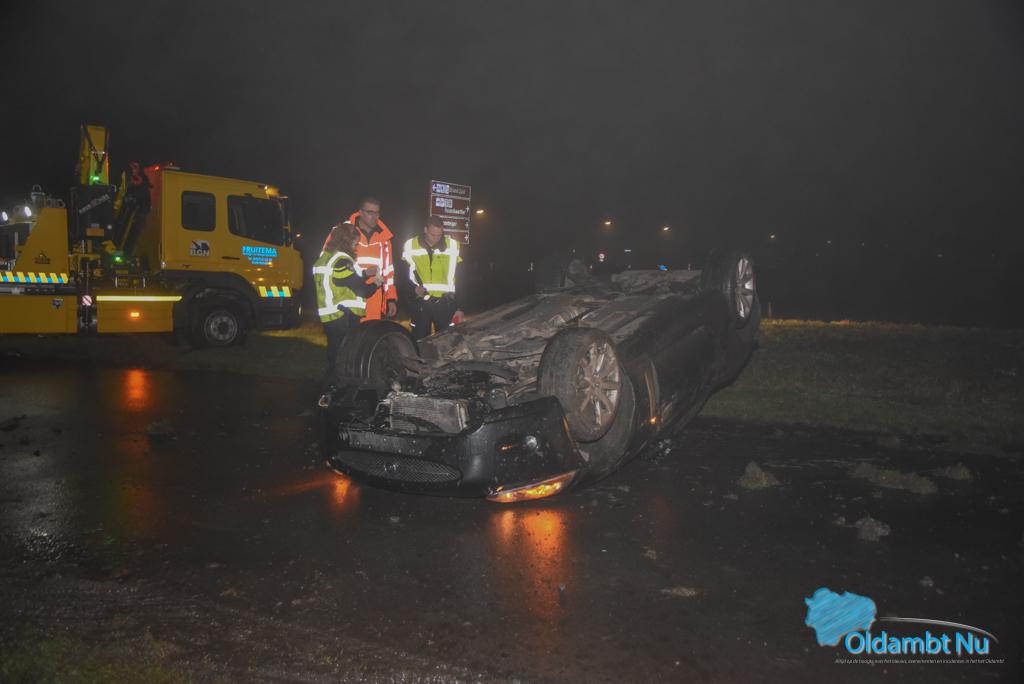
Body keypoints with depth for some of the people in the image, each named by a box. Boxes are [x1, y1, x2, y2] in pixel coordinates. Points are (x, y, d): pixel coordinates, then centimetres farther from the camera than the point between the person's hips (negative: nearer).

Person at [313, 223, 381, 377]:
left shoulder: (324, 257, 12)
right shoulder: (341, 261, -16)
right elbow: (361, 290, -15)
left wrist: (364, 273, 14)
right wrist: (375, 284, 4)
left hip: (328, 316, 9)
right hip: (344, 318, -9)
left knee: (335, 354, 17)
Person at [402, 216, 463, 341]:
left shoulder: (452, 246, 1)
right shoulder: (410, 245, 1)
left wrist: (459, 307, 2)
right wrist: (415, 287, -14)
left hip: (444, 303, 0)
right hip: (420, 302, 1)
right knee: (419, 340, 6)